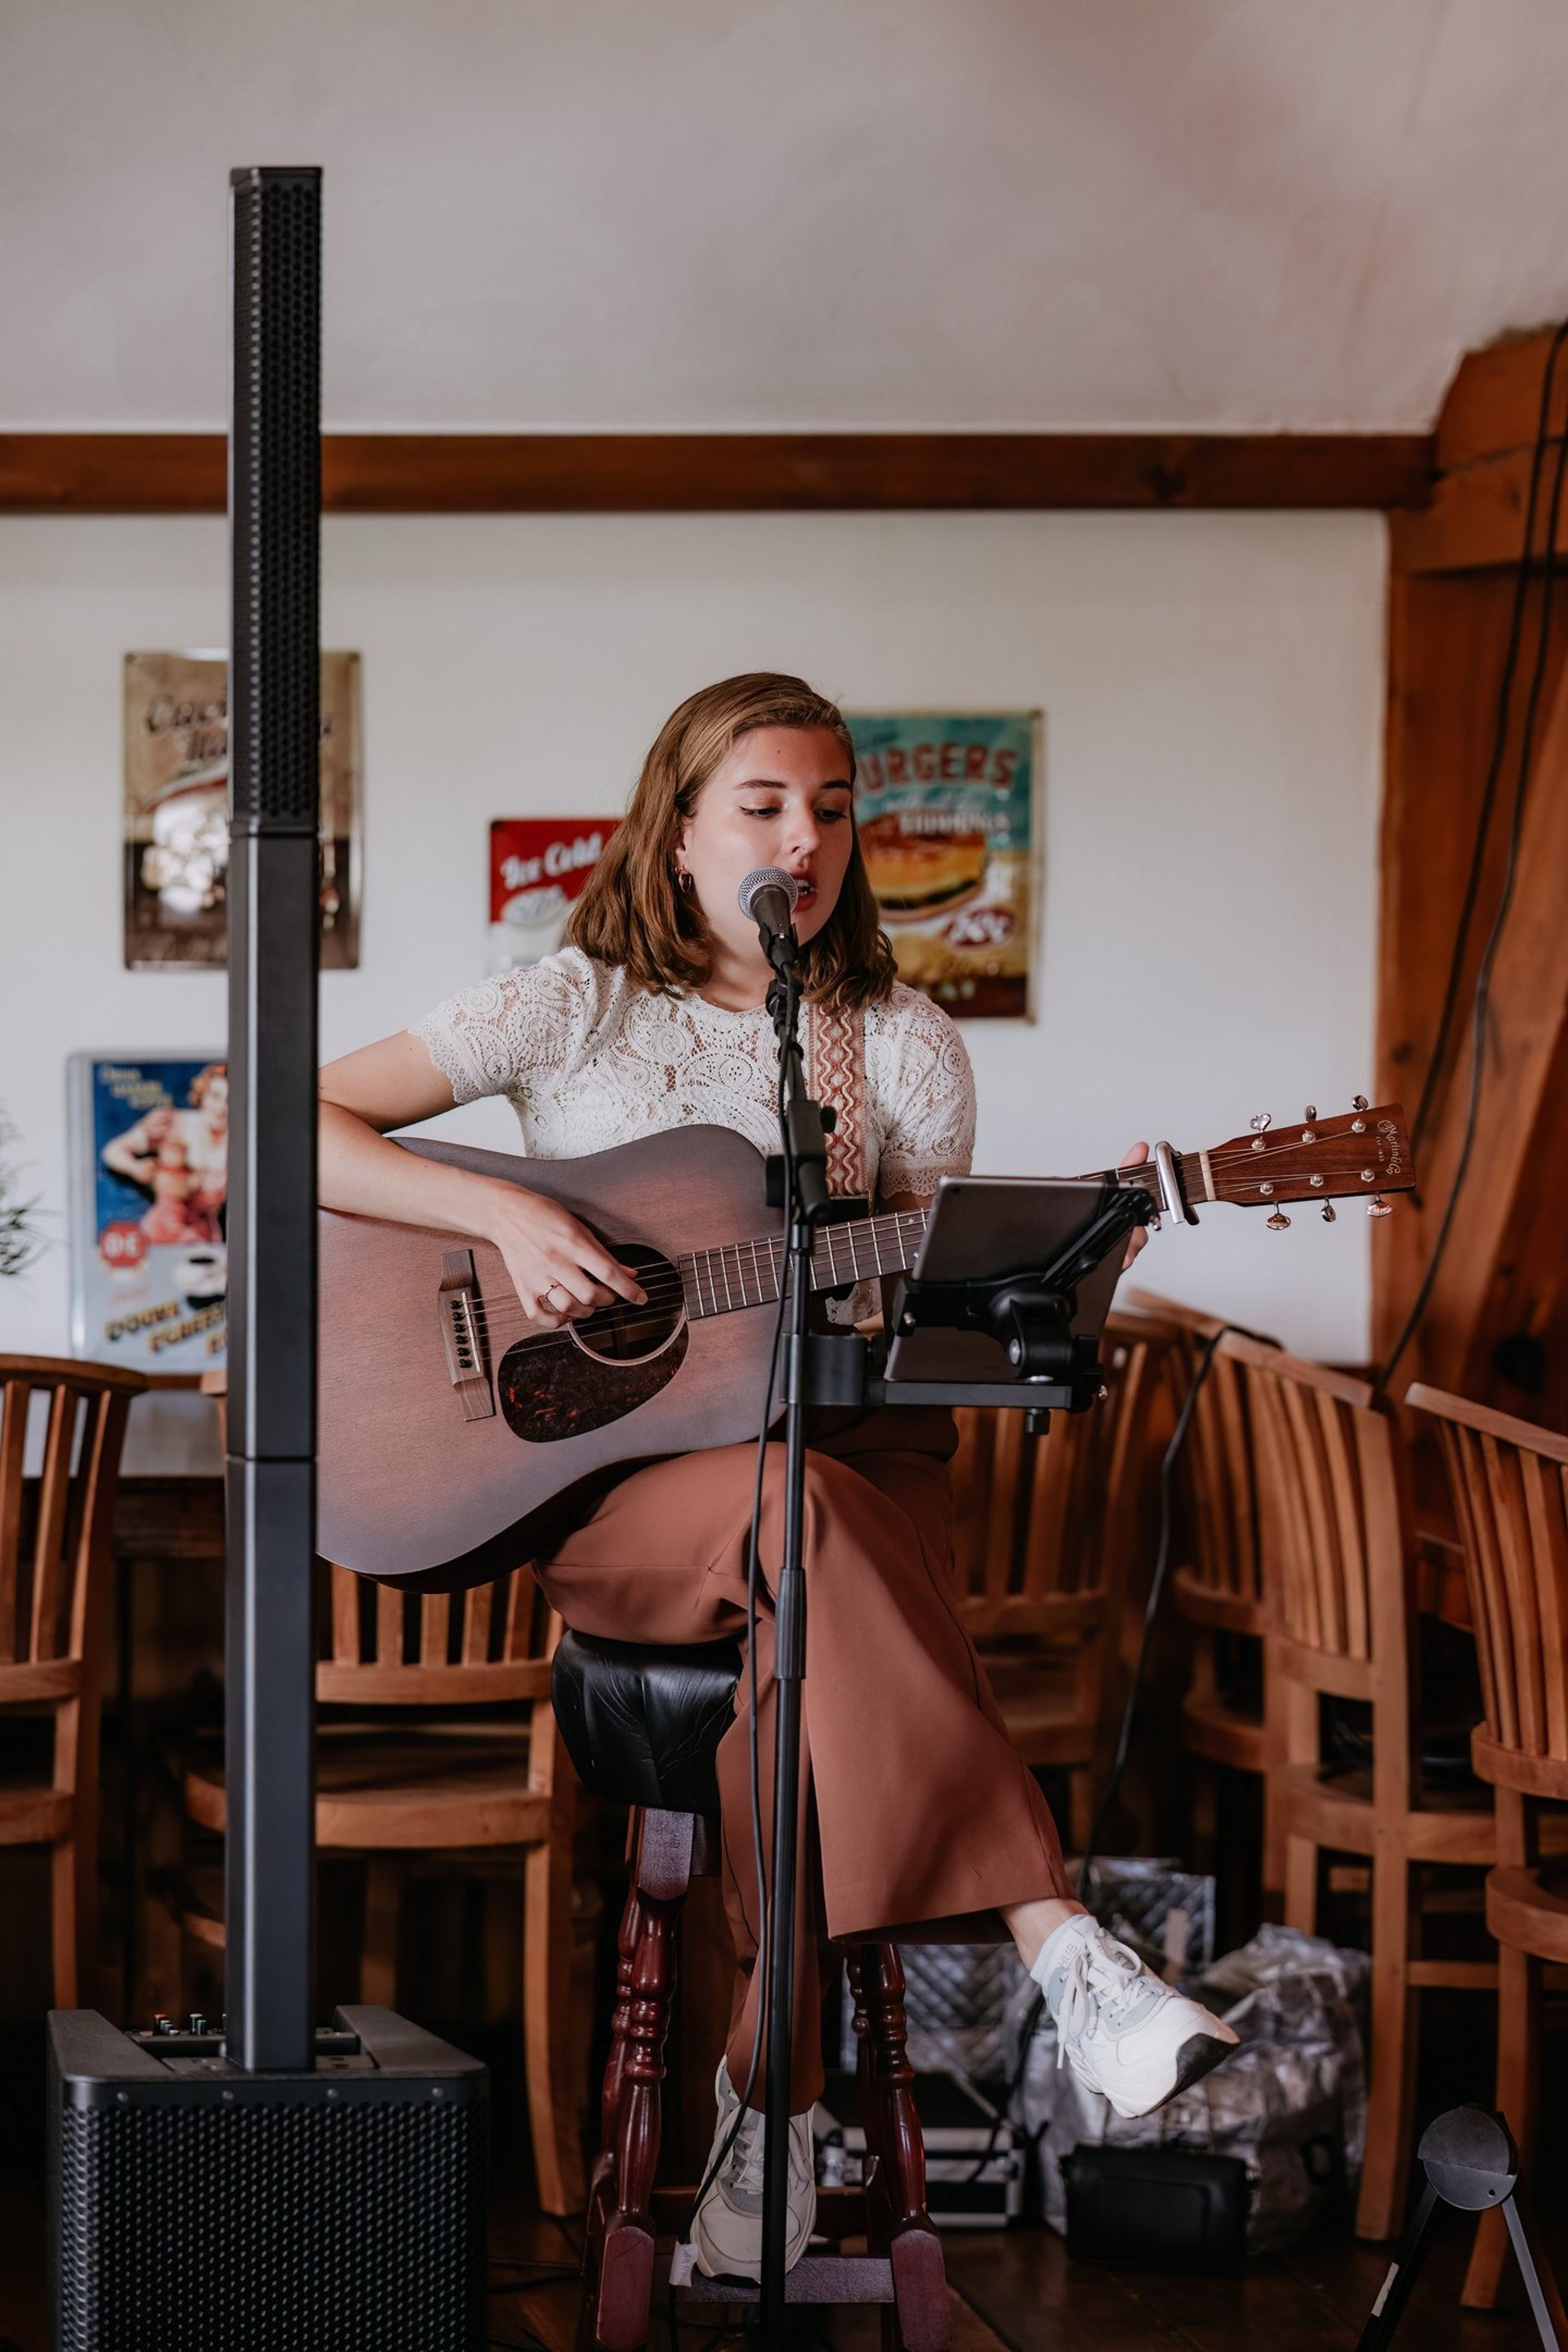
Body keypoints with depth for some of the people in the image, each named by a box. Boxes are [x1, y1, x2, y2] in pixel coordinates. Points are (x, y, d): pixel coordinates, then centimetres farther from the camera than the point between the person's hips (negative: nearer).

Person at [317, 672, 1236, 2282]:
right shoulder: (578, 1007, 2)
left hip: (838, 1441, 3)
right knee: (808, 1515, -38)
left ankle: (770, 2109, -32)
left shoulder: (901, 1047, 10)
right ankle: (1060, 1948, -44)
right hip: (602, 1470, -3)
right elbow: (293, 1125, -4)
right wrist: (505, 1215, -17)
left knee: (819, 1638, -36)